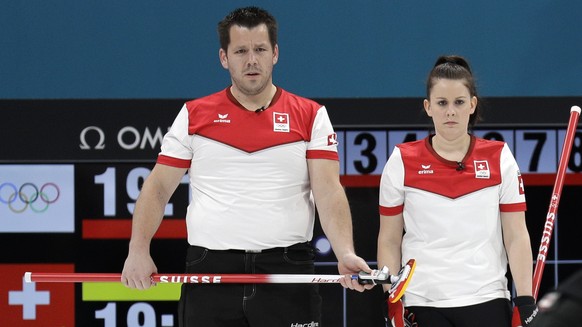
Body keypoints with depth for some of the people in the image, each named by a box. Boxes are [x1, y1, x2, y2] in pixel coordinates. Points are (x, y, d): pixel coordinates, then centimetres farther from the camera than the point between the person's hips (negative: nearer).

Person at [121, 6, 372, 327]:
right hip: (209, 269, 1)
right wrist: (138, 250, -5)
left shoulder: (311, 117, 6)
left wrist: (345, 254, -21)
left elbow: (328, 192, -5)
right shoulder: (194, 115, 9)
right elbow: (158, 188, 9)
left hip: (287, 272, -1)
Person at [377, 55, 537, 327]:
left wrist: (525, 303, -3)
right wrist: (392, 304, -2)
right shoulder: (401, 162, 2)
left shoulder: (499, 158, 3)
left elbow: (517, 237, 4)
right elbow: (389, 241, 6)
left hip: (486, 303, 0)